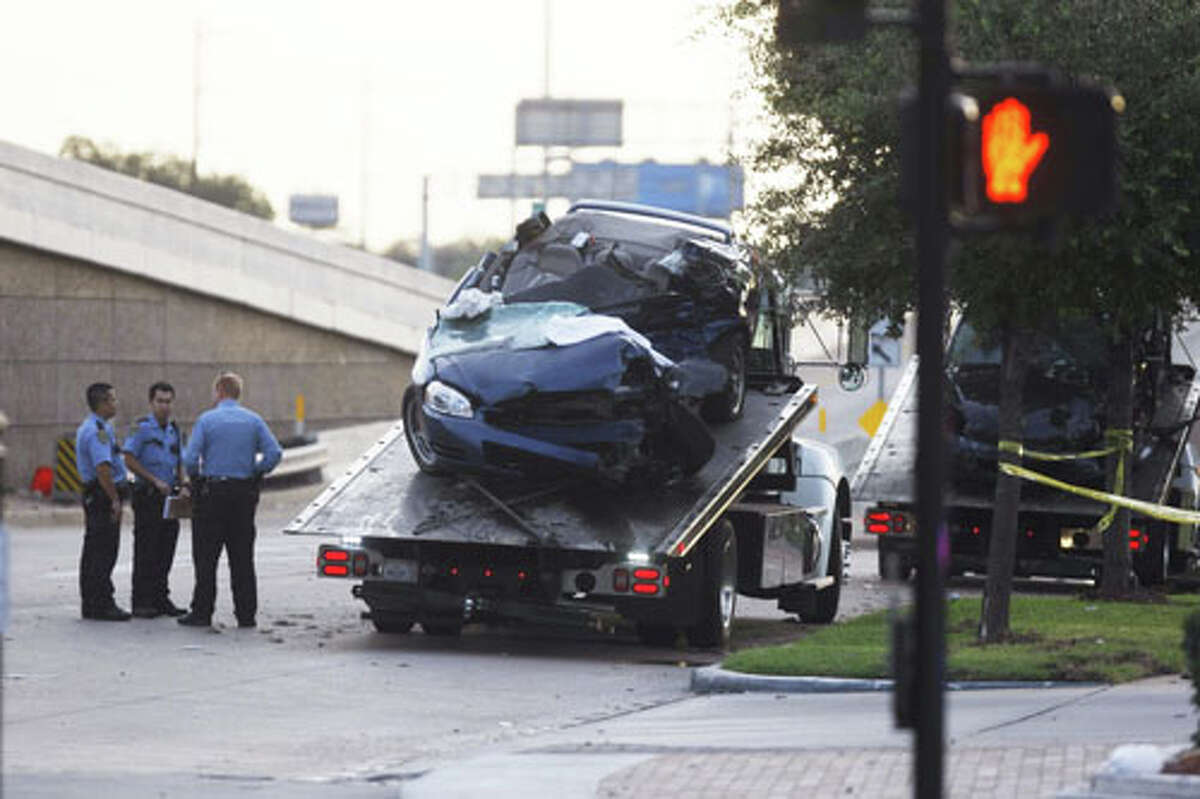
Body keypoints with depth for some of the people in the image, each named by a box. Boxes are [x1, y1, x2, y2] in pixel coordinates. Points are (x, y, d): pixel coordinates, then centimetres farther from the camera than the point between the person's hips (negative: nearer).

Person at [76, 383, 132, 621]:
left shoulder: (88, 427, 17)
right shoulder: (98, 431, -18)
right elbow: (103, 468, -26)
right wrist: (114, 499, -23)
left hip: (93, 495, 11)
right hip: (104, 496, -11)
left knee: (92, 553, 13)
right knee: (104, 552, -9)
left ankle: (90, 604, 18)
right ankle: (103, 604, -10)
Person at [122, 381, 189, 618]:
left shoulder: (174, 429, 14)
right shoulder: (141, 428, -7)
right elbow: (130, 460, -12)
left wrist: (183, 485, 3)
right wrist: (155, 481, -16)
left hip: (170, 496, 6)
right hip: (148, 498, -6)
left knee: (166, 552, 8)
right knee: (146, 552, -6)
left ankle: (161, 598, 15)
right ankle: (141, 603, -3)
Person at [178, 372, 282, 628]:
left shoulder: (206, 420, -5)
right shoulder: (253, 420, 5)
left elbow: (191, 459, -11)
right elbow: (274, 453, -4)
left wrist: (196, 478, 8)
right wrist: (255, 473, 8)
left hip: (212, 493, -4)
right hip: (244, 495, 4)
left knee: (206, 557, 1)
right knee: (242, 557, 7)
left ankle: (202, 612, -1)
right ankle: (246, 614, 6)